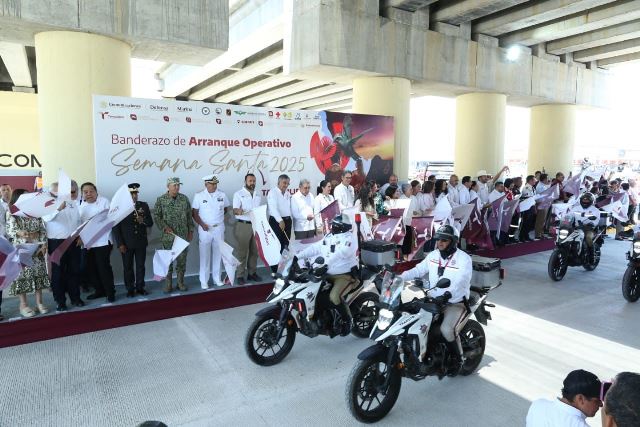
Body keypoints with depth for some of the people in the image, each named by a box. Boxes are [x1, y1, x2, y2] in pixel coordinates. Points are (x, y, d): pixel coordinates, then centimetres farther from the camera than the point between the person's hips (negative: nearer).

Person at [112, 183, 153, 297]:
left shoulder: (144, 206, 6)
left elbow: (150, 223, 5)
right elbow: (116, 227, -4)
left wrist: (143, 221, -18)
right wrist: (120, 244, -10)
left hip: (141, 243, 2)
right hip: (126, 244, -2)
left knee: (141, 266, 9)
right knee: (128, 267, 6)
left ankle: (140, 287, 21)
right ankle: (130, 289, 17)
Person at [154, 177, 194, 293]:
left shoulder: (184, 198, 5)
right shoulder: (161, 200, -2)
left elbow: (189, 216, 9)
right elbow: (156, 216, -3)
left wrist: (190, 231, 7)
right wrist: (164, 227, -15)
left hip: (183, 235, 2)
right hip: (168, 236, -2)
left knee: (182, 260, 7)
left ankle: (181, 282, 20)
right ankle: (168, 284, 15)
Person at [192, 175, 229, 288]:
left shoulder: (222, 195, 2)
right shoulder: (199, 196, -4)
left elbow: (225, 208, 16)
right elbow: (194, 213, -3)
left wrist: (218, 217, 6)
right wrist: (202, 224, -14)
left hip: (219, 228, 3)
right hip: (205, 229, -2)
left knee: (218, 254, 10)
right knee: (205, 255, 2)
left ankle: (217, 278, 22)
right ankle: (204, 281, 11)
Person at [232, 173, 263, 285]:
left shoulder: (258, 195, 14)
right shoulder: (239, 194, -4)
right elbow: (235, 210, -13)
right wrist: (239, 211, -36)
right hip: (243, 226, -5)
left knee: (254, 251, 10)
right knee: (242, 252, -3)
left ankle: (252, 273, 20)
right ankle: (240, 275, 4)